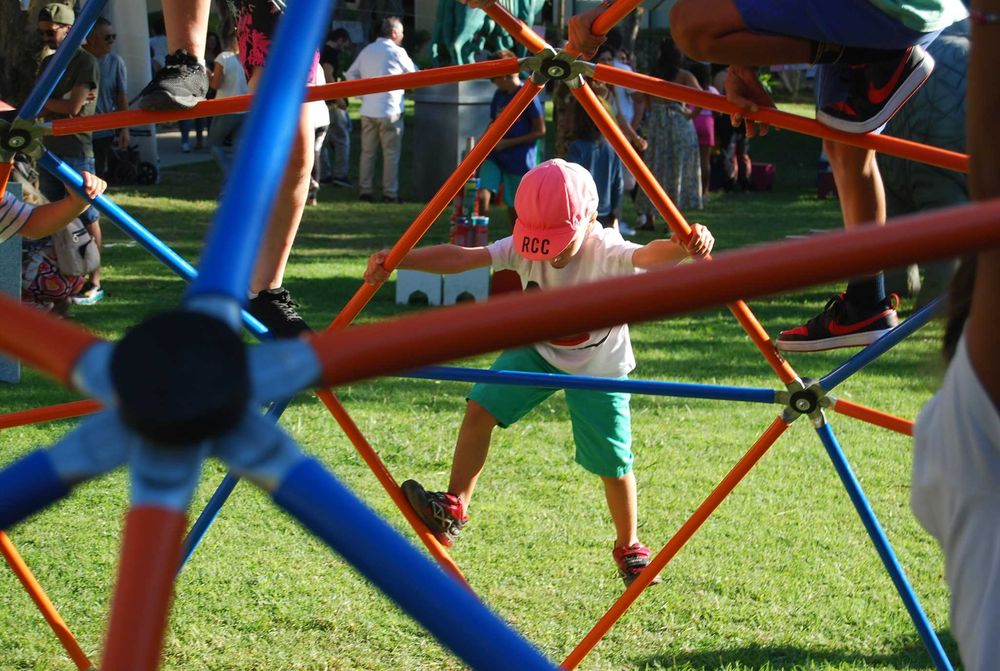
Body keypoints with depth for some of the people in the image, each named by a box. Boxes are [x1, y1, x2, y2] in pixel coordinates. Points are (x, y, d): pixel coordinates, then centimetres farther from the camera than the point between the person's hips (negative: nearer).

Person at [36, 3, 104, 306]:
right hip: (50, 150, 8)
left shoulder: (86, 62, -8)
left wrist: (45, 101, -3)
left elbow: (74, 107, -16)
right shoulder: (48, 63, 16)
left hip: (77, 152, -8)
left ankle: (94, 283, -1)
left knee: (87, 218, -3)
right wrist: (61, 105, -8)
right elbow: (40, 110, 12)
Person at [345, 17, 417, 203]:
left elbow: (351, 74, 11)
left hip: (368, 110, 5)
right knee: (391, 154, 0)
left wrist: (362, 94, 13)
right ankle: (390, 193, 0)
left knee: (367, 152, 11)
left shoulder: (367, 51, 9)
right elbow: (413, 73, 5)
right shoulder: (397, 52, -6)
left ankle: (366, 190, 11)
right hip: (390, 111, -5)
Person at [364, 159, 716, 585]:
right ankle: (453, 508, 3)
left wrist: (686, 246, -77)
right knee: (481, 407, -11)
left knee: (613, 463, 1)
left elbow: (650, 255, -54)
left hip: (598, 367, -3)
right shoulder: (523, 249, -22)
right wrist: (398, 260, -44)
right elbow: (461, 258, -31)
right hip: (539, 350, 3)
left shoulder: (608, 254, -34)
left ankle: (629, 547, 26)